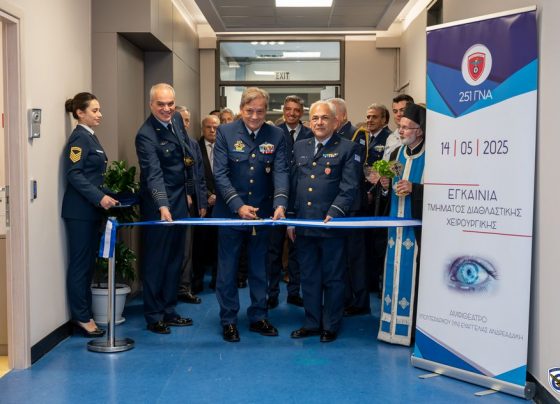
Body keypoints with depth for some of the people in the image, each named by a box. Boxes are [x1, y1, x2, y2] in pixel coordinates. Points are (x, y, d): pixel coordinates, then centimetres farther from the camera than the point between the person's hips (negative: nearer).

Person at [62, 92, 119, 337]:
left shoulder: (90, 137, 16)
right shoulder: (79, 137, -11)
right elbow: (74, 174, -20)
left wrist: (104, 197, 13)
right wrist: (99, 197, -24)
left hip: (91, 209, 9)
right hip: (80, 211, -9)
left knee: (88, 262, 12)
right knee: (80, 263, -2)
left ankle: (84, 312, 20)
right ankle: (82, 317, 5)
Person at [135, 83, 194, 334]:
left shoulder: (175, 124, 5)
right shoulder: (146, 135, -20)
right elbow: (153, 174, -30)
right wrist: (163, 206, -42)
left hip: (179, 202, 8)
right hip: (158, 207, -8)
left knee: (175, 259, 15)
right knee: (156, 261, 3)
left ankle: (169, 311, 27)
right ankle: (154, 316, 15)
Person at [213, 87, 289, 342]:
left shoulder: (276, 136, -1)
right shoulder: (225, 132, -6)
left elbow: (280, 172, -9)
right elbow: (220, 174, -11)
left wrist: (280, 204, -26)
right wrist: (238, 206, -22)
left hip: (262, 213, 2)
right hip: (230, 212, -2)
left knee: (260, 269, 13)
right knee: (227, 269, 7)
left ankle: (258, 317, 27)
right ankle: (228, 320, 21)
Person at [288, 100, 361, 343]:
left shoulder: (348, 149, -2)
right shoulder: (299, 147, 14)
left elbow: (349, 188, -9)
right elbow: (293, 184, 14)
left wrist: (334, 214, -20)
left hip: (332, 226, -5)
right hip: (303, 225, 5)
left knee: (332, 279, 6)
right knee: (309, 278, 14)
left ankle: (331, 326, 19)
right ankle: (312, 323, 26)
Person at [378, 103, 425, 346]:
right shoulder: (397, 154, 14)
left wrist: (413, 189, -21)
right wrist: (386, 186, 0)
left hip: (417, 226, -7)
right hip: (396, 224, 7)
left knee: (413, 275, -4)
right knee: (394, 273, 9)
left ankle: (414, 329, 6)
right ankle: (393, 326, 18)